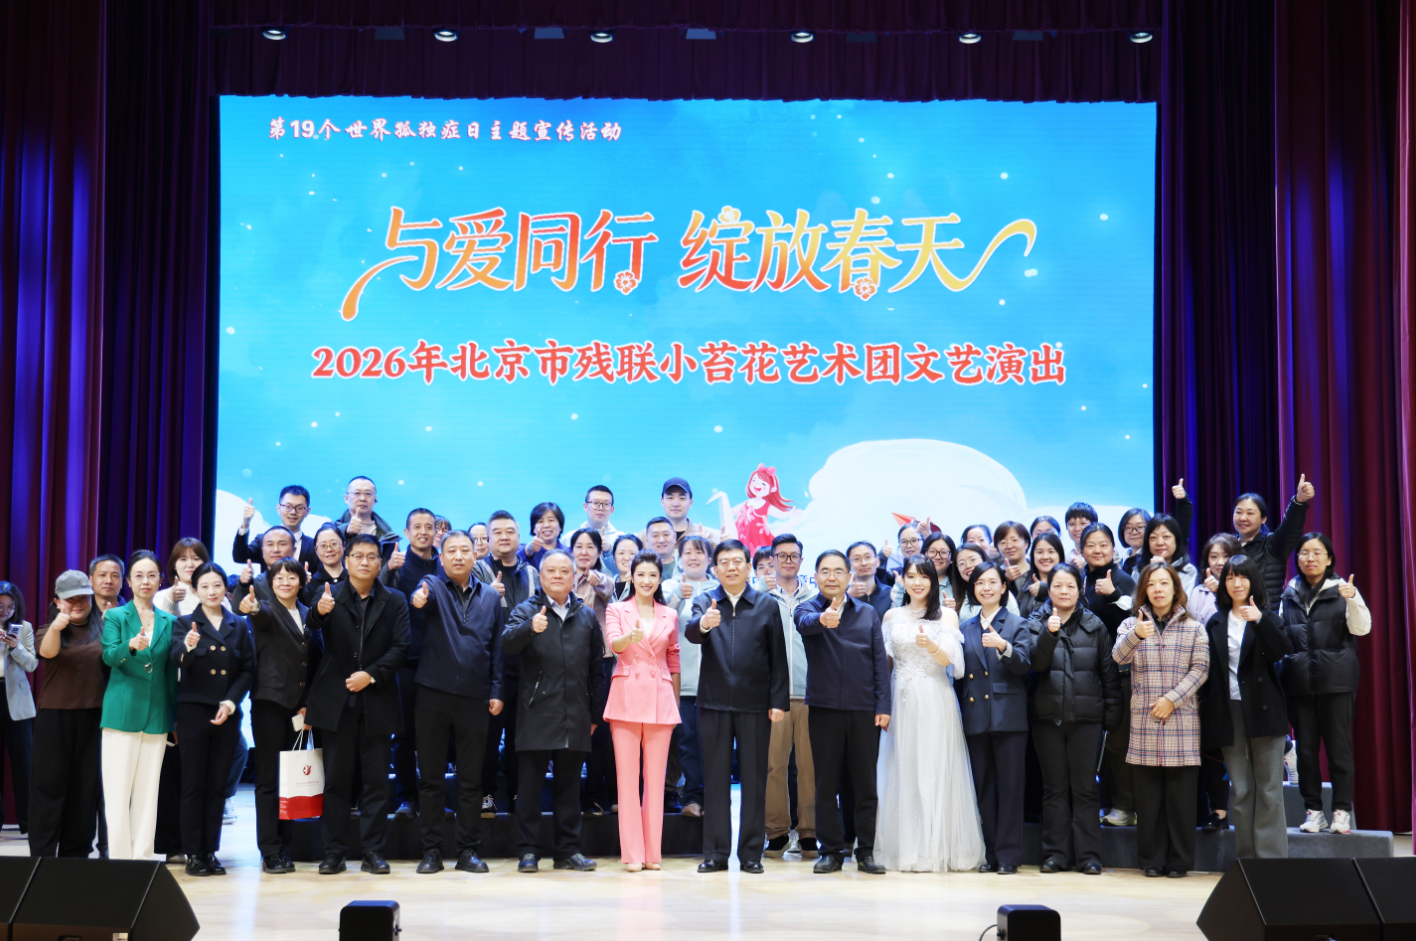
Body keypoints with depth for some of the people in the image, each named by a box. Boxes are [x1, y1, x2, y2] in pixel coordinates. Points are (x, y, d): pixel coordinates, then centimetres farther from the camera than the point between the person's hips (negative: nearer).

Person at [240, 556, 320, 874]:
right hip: (270, 702, -5)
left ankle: (285, 846, 14)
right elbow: (262, 616, -27)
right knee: (269, 779, -2)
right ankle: (270, 851, 0)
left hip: (299, 706, 5)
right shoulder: (267, 611, -2)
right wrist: (250, 607, -51)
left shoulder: (307, 615, 13)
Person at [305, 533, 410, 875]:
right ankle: (334, 852, 11)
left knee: (376, 779, 3)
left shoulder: (394, 601, 6)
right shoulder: (330, 598, 2)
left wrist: (371, 674, -15)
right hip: (337, 701, -1)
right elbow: (312, 629, -19)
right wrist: (320, 612, -42)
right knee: (336, 779, 5)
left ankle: (373, 852, 9)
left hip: (377, 702, 1)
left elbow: (400, 646, -2)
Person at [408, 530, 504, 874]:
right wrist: (418, 599, -47)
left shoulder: (490, 597, 10)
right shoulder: (434, 586, 2)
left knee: (471, 779, 6)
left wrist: (496, 691, 2)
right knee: (431, 777, 4)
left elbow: (497, 648, 10)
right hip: (433, 694, -2)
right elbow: (422, 594, -23)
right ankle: (432, 850, 12)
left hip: (474, 698, 2)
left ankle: (468, 851, 13)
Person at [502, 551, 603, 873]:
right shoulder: (526, 611, 3)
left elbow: (596, 668, 14)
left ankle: (568, 849, 16)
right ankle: (528, 850, 7)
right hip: (538, 711, -3)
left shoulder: (586, 617, 13)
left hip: (575, 716, 3)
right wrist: (530, 628, -36)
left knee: (569, 785, 9)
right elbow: (507, 644, -16)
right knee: (531, 784, 0)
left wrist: (595, 713, 10)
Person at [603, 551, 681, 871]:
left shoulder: (670, 616, 12)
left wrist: (676, 703, 12)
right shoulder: (617, 610, 6)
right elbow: (614, 644, -12)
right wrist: (631, 636, -35)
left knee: (656, 776, 3)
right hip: (627, 696, -2)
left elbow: (673, 659, 16)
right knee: (627, 775, -4)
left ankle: (653, 851, 9)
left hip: (660, 700, 2)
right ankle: (632, 853, 0)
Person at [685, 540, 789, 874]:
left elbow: (778, 657, 4)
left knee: (754, 780, 4)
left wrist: (779, 701, -3)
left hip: (755, 704, 0)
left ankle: (751, 853, 13)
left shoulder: (767, 605, 5)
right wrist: (703, 624, -39)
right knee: (715, 779, 6)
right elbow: (691, 633, -16)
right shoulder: (704, 602, 5)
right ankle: (715, 852, 13)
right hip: (714, 702, 0)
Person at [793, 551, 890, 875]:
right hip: (824, 708, -1)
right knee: (826, 785, 4)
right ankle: (831, 851, 14)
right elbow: (805, 623, -23)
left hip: (864, 710, 1)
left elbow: (880, 662, 7)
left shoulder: (868, 613, 10)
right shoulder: (807, 609, 3)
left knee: (865, 784, 5)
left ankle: (866, 852, 13)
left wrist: (883, 706, -3)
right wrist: (823, 619, -47)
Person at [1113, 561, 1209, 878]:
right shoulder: (1132, 624, 9)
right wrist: (1136, 634, -30)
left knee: (1181, 795, -1)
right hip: (1144, 721, 1)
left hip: (1183, 721, -1)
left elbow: (1200, 668, 0)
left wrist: (1172, 699, -12)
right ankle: (1153, 860, 10)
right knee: (1148, 795, 2)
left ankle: (1179, 861, 7)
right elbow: (1119, 657, -9)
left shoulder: (1194, 628, 9)